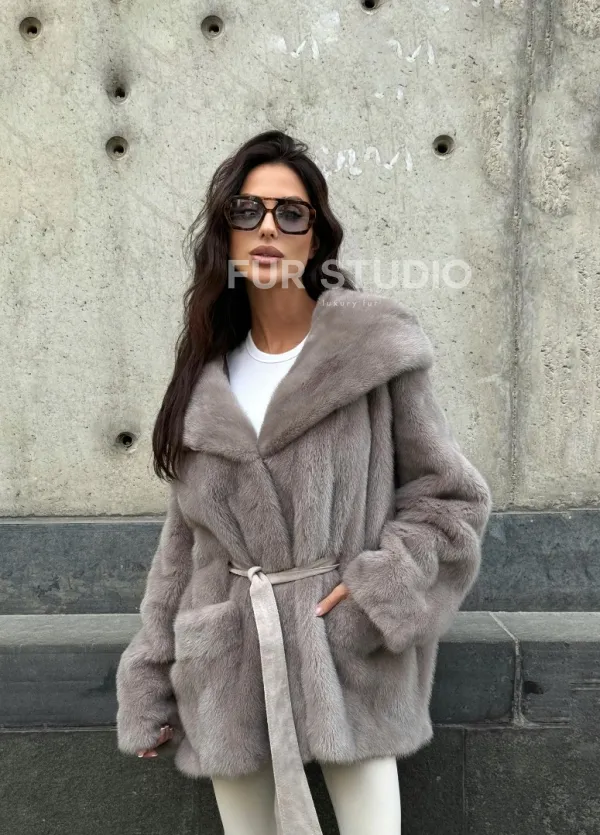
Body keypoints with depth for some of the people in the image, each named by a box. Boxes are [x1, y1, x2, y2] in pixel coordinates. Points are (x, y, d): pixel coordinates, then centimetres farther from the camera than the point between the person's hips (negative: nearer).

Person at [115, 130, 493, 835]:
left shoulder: (375, 350, -6)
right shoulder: (205, 374, 6)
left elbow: (453, 497, 0)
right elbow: (181, 542, 9)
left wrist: (380, 590, -13)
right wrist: (148, 684, 9)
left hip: (350, 658, -3)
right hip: (229, 672, 4)